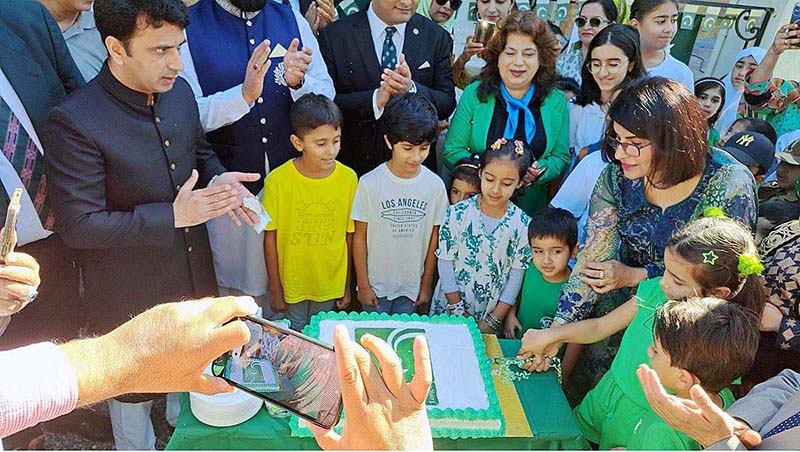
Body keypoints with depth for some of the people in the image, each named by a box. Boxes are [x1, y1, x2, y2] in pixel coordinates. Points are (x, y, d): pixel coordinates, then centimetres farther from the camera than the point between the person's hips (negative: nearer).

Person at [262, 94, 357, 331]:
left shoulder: (348, 178, -10)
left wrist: (347, 285, 4)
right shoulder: (277, 180, -15)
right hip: (291, 285, -1)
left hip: (331, 286, 2)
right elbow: (270, 238, -6)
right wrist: (275, 288, -2)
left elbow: (349, 236, -2)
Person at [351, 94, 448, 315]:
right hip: (375, 285, -1)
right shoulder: (369, 183, -14)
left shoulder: (435, 185, -8)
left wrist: (426, 283, 6)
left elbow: (434, 237, 0)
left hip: (412, 286, 2)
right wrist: (363, 284, -3)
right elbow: (360, 237, -7)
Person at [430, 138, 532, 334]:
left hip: (492, 315, 1)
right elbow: (445, 262, -8)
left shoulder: (522, 224, -9)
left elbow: (517, 275, -6)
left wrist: (493, 321, -8)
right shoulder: (458, 213, -11)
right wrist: (458, 310, -8)